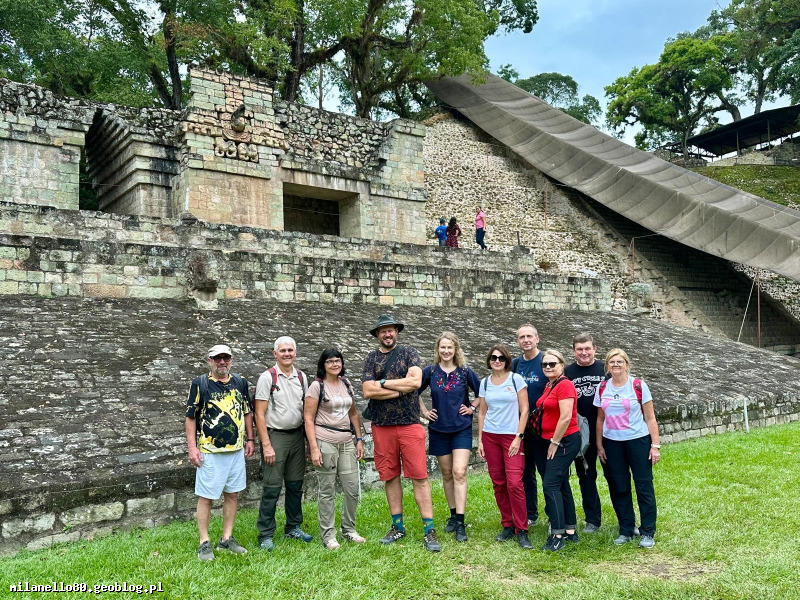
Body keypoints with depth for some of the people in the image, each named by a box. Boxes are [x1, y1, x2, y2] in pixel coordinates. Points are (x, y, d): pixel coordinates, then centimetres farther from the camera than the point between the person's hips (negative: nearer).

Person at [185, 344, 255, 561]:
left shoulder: (241, 383, 7)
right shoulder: (199, 384, -5)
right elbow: (190, 417, -4)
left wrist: (250, 439, 10)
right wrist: (192, 447, -9)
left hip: (237, 450, 5)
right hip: (209, 451, -4)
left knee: (232, 494, 11)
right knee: (205, 496, 2)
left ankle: (227, 538, 23)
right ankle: (204, 543, 13)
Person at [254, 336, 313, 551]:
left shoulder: (301, 377, 9)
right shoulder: (268, 377, -6)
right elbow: (259, 414, -8)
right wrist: (266, 445, -13)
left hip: (297, 436, 5)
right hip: (275, 436, -5)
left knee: (296, 485, 12)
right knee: (272, 487, -4)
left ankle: (293, 527, 26)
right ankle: (266, 535, 7)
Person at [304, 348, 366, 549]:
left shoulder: (346, 384, 12)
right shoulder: (317, 386, -4)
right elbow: (308, 418, -7)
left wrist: (359, 439, 12)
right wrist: (314, 448, -14)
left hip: (346, 442, 5)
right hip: (325, 443, -5)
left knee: (353, 488, 6)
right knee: (326, 491, 2)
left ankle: (349, 529, 24)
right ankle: (328, 535, 15)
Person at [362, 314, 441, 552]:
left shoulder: (409, 353, 5)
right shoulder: (371, 358, 8)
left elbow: (416, 381, -11)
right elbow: (367, 391, -5)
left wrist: (383, 383, -7)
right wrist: (401, 388, -10)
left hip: (409, 424, -2)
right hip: (381, 426, 2)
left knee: (419, 477, -3)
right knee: (390, 477, 10)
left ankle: (429, 530, 3)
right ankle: (398, 527, 23)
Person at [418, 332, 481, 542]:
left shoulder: (465, 372, -4)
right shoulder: (430, 371, -2)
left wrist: (472, 408, -1)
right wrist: (424, 411, 4)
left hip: (462, 429, -2)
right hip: (439, 429, 2)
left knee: (459, 473, -12)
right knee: (447, 474, 10)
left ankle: (460, 523, -10)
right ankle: (453, 516, 24)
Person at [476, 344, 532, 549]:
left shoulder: (516, 379, -2)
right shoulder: (485, 383, 8)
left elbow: (524, 410, -3)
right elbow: (482, 413, 12)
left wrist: (519, 437, -9)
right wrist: (480, 440, 7)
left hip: (512, 436, -3)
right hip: (490, 437, 4)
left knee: (514, 483, -10)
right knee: (498, 483, 5)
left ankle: (521, 530, 1)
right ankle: (508, 525, 18)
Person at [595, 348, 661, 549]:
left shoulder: (638, 386, -5)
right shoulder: (602, 389, 3)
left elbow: (650, 418, -4)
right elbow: (600, 419, 9)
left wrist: (655, 445, -7)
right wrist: (599, 446, 7)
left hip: (638, 441, -3)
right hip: (612, 444, 3)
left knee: (644, 485, 1)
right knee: (618, 487, 8)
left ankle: (647, 532, 12)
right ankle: (625, 530, 20)